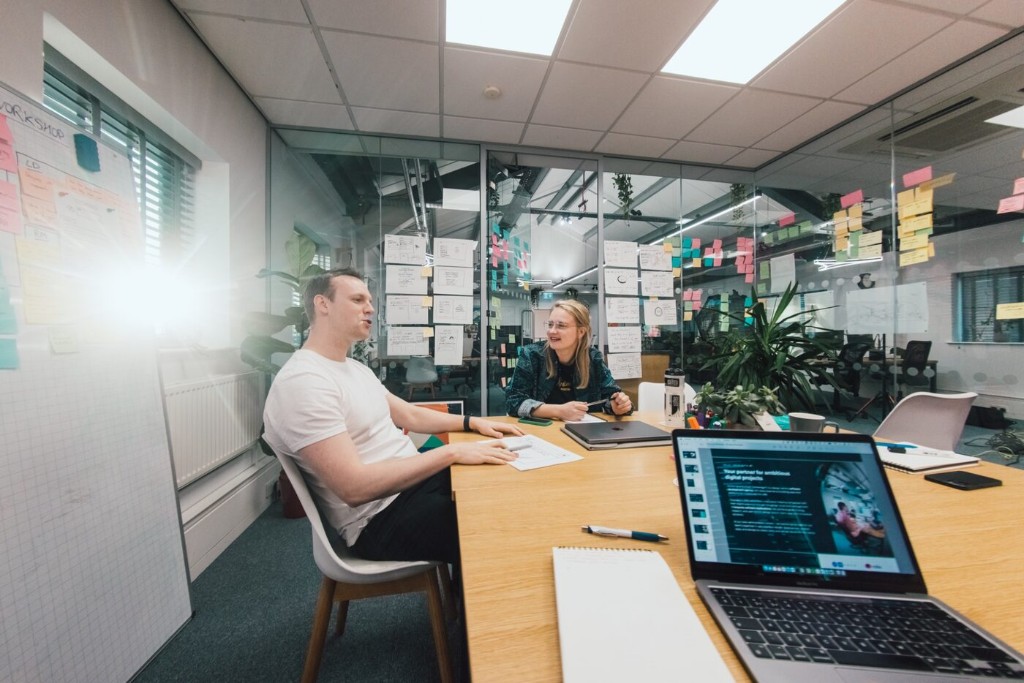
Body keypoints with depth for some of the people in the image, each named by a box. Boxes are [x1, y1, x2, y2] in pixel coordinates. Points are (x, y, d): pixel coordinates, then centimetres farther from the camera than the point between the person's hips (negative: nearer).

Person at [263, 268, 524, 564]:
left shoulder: (355, 367, 10)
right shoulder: (302, 381, -22)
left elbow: (410, 415, 16)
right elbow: (355, 486, -28)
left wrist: (472, 422, 6)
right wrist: (452, 452, -27)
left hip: (412, 479, 9)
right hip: (379, 518, -9)